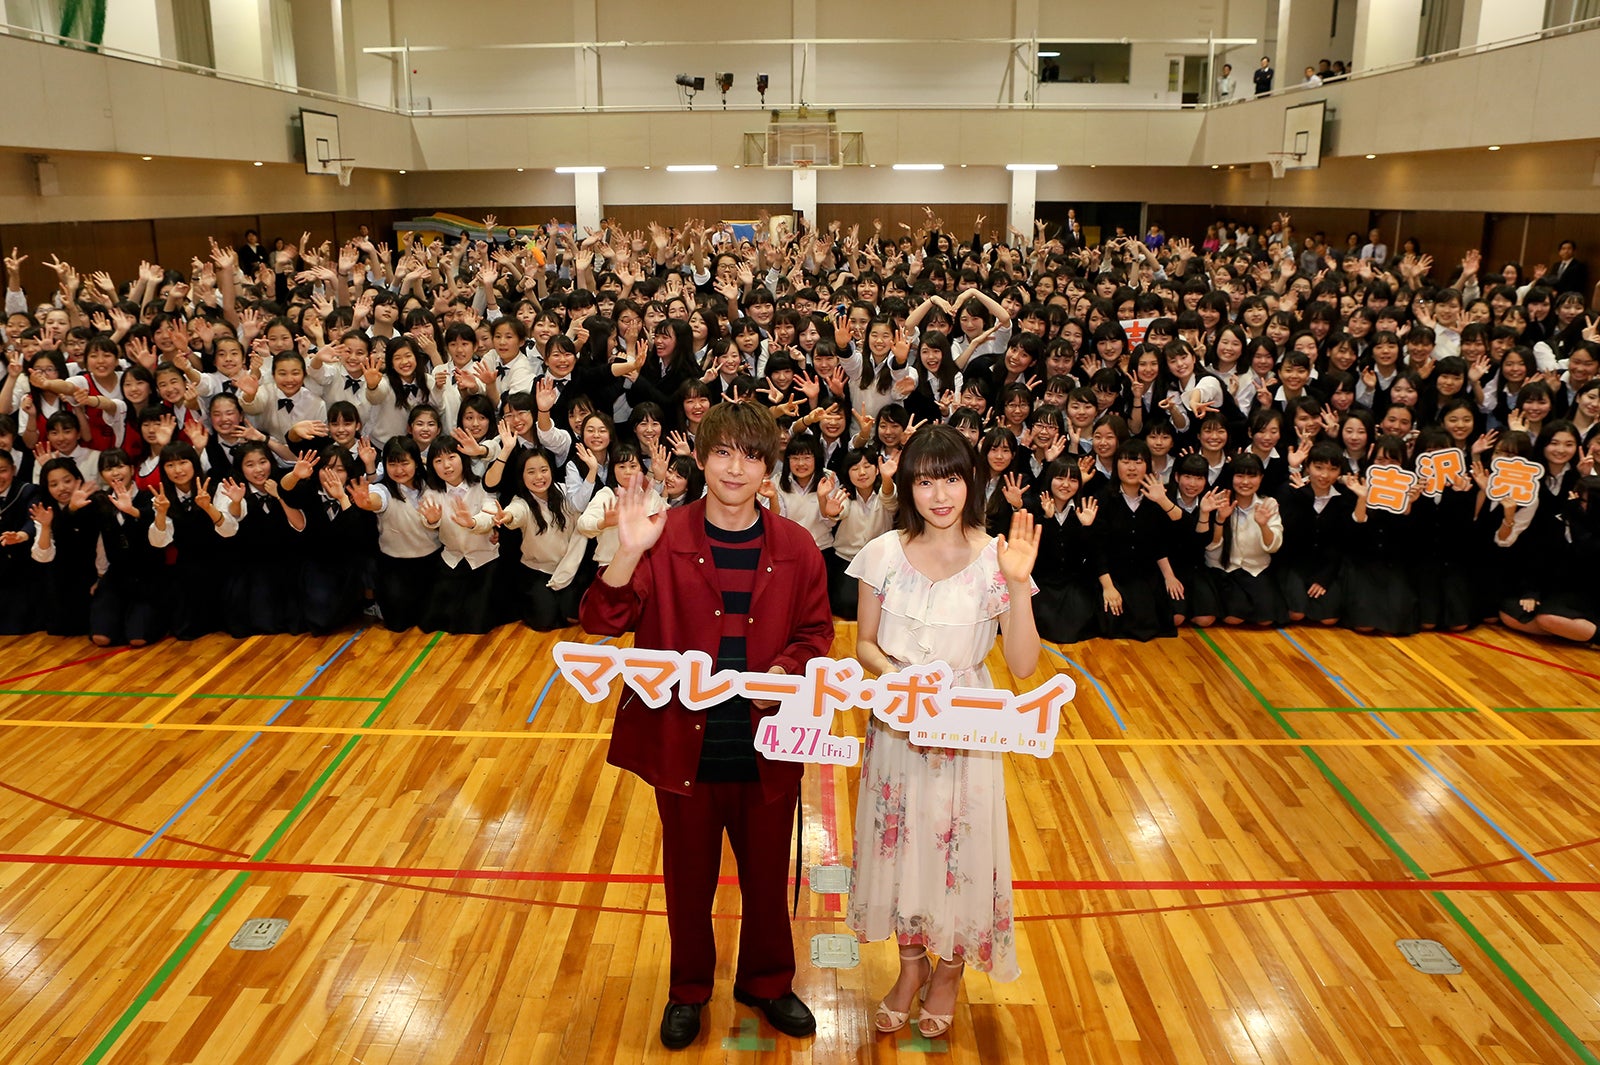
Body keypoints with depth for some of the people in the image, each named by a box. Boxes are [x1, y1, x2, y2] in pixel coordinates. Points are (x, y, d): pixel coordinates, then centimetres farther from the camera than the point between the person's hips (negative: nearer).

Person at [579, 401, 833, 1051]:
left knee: (767, 874, 17)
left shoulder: (795, 547, -3)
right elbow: (600, 624, -14)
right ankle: (688, 990, 42)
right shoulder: (665, 539, -8)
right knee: (688, 876, 17)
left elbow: (816, 633, 5)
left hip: (768, 748, 1)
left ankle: (766, 982, 44)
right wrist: (628, 553, -29)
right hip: (683, 744, -1)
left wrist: (785, 670, -16)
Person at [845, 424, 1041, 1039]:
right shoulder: (886, 553, -6)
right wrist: (893, 672, -18)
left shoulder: (995, 558, -11)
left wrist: (1018, 584, -25)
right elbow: (864, 644, 2)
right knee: (901, 844, 14)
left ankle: (950, 972, 36)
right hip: (897, 726, 2)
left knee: (960, 848, 9)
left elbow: (1023, 665, -13)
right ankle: (911, 966, 39)